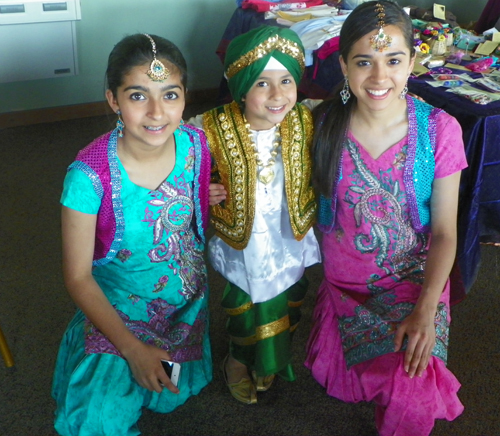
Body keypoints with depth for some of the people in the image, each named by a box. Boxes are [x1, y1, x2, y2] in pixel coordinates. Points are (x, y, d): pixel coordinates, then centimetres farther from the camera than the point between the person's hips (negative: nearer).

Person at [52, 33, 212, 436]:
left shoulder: (196, 145, -19)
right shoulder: (90, 175, -31)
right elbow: (78, 277, -21)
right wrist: (131, 348, -22)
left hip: (188, 301, 4)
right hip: (117, 311, -4)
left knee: (173, 394, 20)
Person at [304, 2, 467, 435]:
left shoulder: (440, 130, -17)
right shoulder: (325, 123, -13)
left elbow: (444, 231, -11)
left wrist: (426, 310, -19)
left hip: (415, 281, -2)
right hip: (343, 281, 2)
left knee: (411, 400, -14)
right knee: (335, 376, 4)